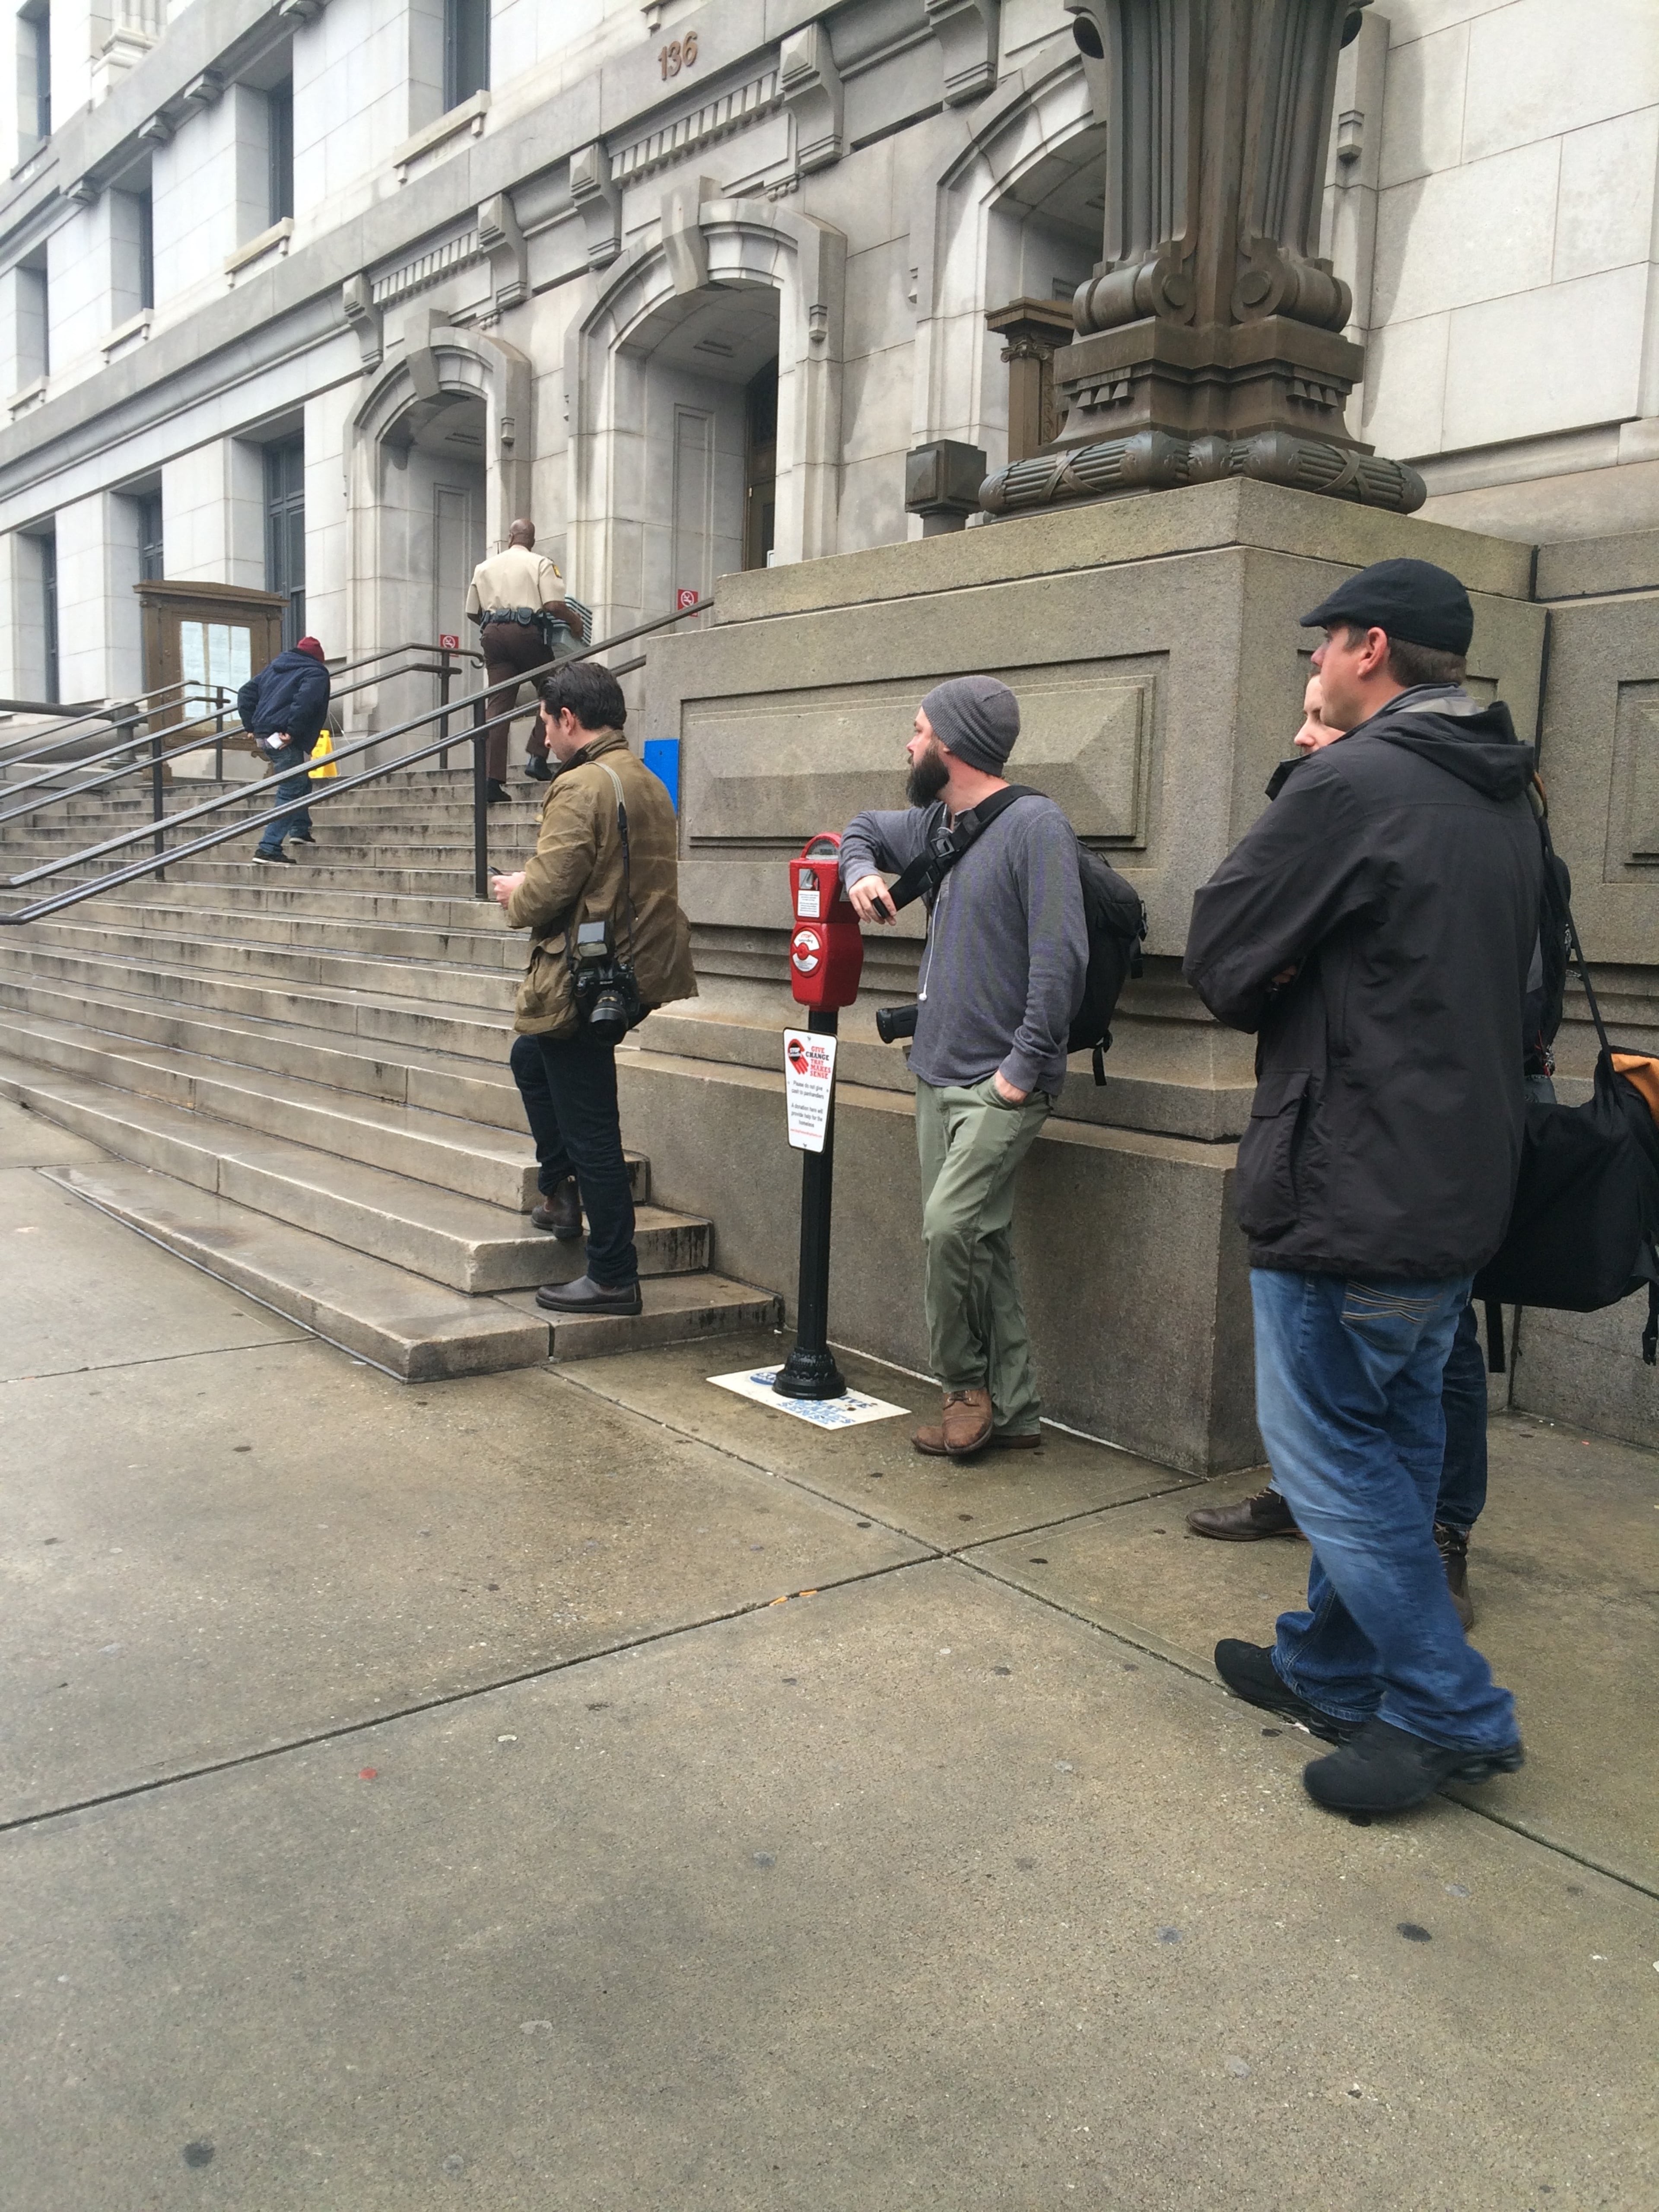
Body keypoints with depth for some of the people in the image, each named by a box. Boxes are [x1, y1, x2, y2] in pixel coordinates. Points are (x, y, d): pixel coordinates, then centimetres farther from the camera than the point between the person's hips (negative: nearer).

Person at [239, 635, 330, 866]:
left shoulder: (274, 667, 23)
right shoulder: (316, 673, -1)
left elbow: (246, 694, 20)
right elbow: (304, 700, -21)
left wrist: (251, 727, 17)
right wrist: (291, 732, -18)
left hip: (262, 738, 8)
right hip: (283, 741, -8)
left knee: (301, 782, 25)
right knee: (291, 794, -6)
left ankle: (300, 830, 27)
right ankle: (268, 849, -12)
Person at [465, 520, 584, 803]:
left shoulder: (484, 567, 18)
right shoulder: (540, 564, 4)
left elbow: (472, 613, 19)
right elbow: (554, 605, -9)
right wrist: (575, 622, 8)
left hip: (493, 633, 4)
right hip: (528, 632, -4)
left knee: (497, 705, 1)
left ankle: (492, 779, -6)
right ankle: (538, 757, 1)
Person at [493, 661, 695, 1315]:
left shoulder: (580, 787, -18)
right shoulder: (650, 784, 11)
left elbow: (547, 892, -22)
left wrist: (516, 893, 1)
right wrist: (533, 890, 16)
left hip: (581, 983, -10)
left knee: (590, 1131, 0)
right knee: (530, 1057, 31)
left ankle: (613, 1279, 9)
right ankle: (562, 1193, 34)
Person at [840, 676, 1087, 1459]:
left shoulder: (1034, 824, -13)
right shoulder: (934, 823, 12)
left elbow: (1061, 956, -19)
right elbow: (863, 829, 33)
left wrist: (1026, 1065, -20)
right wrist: (860, 873, 10)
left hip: (1002, 1084, -8)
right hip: (938, 1074, 8)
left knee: (951, 1226, -20)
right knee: (980, 1243, 9)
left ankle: (967, 1385, 3)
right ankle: (1011, 1410, 18)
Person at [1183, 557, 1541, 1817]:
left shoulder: (1351, 785, -17)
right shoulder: (1503, 802, 11)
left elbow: (1220, 957, -14)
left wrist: (1282, 995, 6)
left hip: (1350, 1191, -9)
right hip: (1464, 1191, 9)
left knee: (1331, 1455, 4)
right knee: (1392, 1446, 17)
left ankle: (1450, 1713, 12)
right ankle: (1333, 1668, 32)